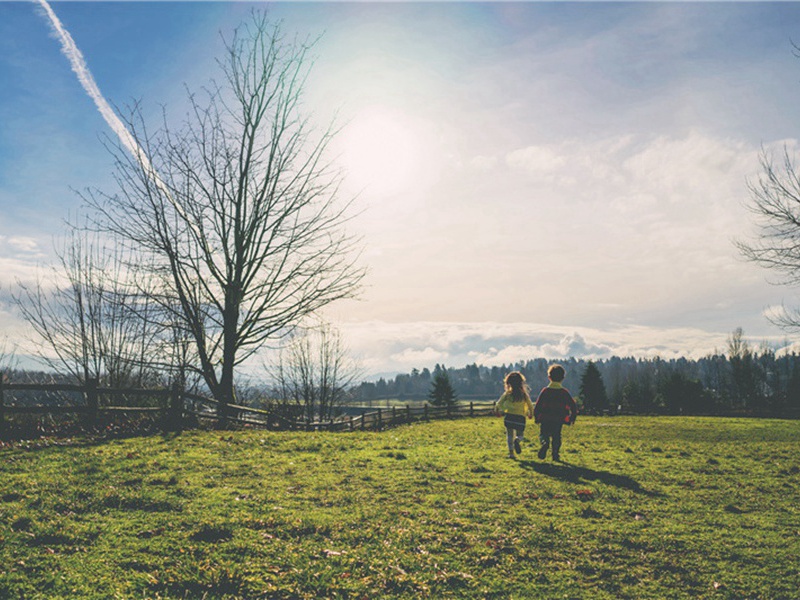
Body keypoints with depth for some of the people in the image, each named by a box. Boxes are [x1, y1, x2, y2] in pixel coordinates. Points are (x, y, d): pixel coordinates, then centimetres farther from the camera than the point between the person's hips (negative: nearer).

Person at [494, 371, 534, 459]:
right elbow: (530, 405, 9)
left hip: (509, 417, 0)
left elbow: (499, 404, -4)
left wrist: (497, 409, 19)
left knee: (510, 435, 14)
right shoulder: (524, 394, 2)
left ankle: (511, 452, 3)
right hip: (520, 417, 0)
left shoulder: (507, 394, -1)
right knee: (520, 435, 14)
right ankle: (517, 440, -22)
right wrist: (530, 414, 28)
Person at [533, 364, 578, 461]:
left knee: (543, 435, 7)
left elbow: (537, 405, -5)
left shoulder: (545, 391, -4)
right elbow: (573, 405, 2)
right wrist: (572, 417, 14)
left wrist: (536, 417, 7)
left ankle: (544, 444, -23)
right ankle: (556, 455, 6)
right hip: (559, 420, 2)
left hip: (545, 420, -1)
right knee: (556, 437, 15)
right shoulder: (565, 392, 1)